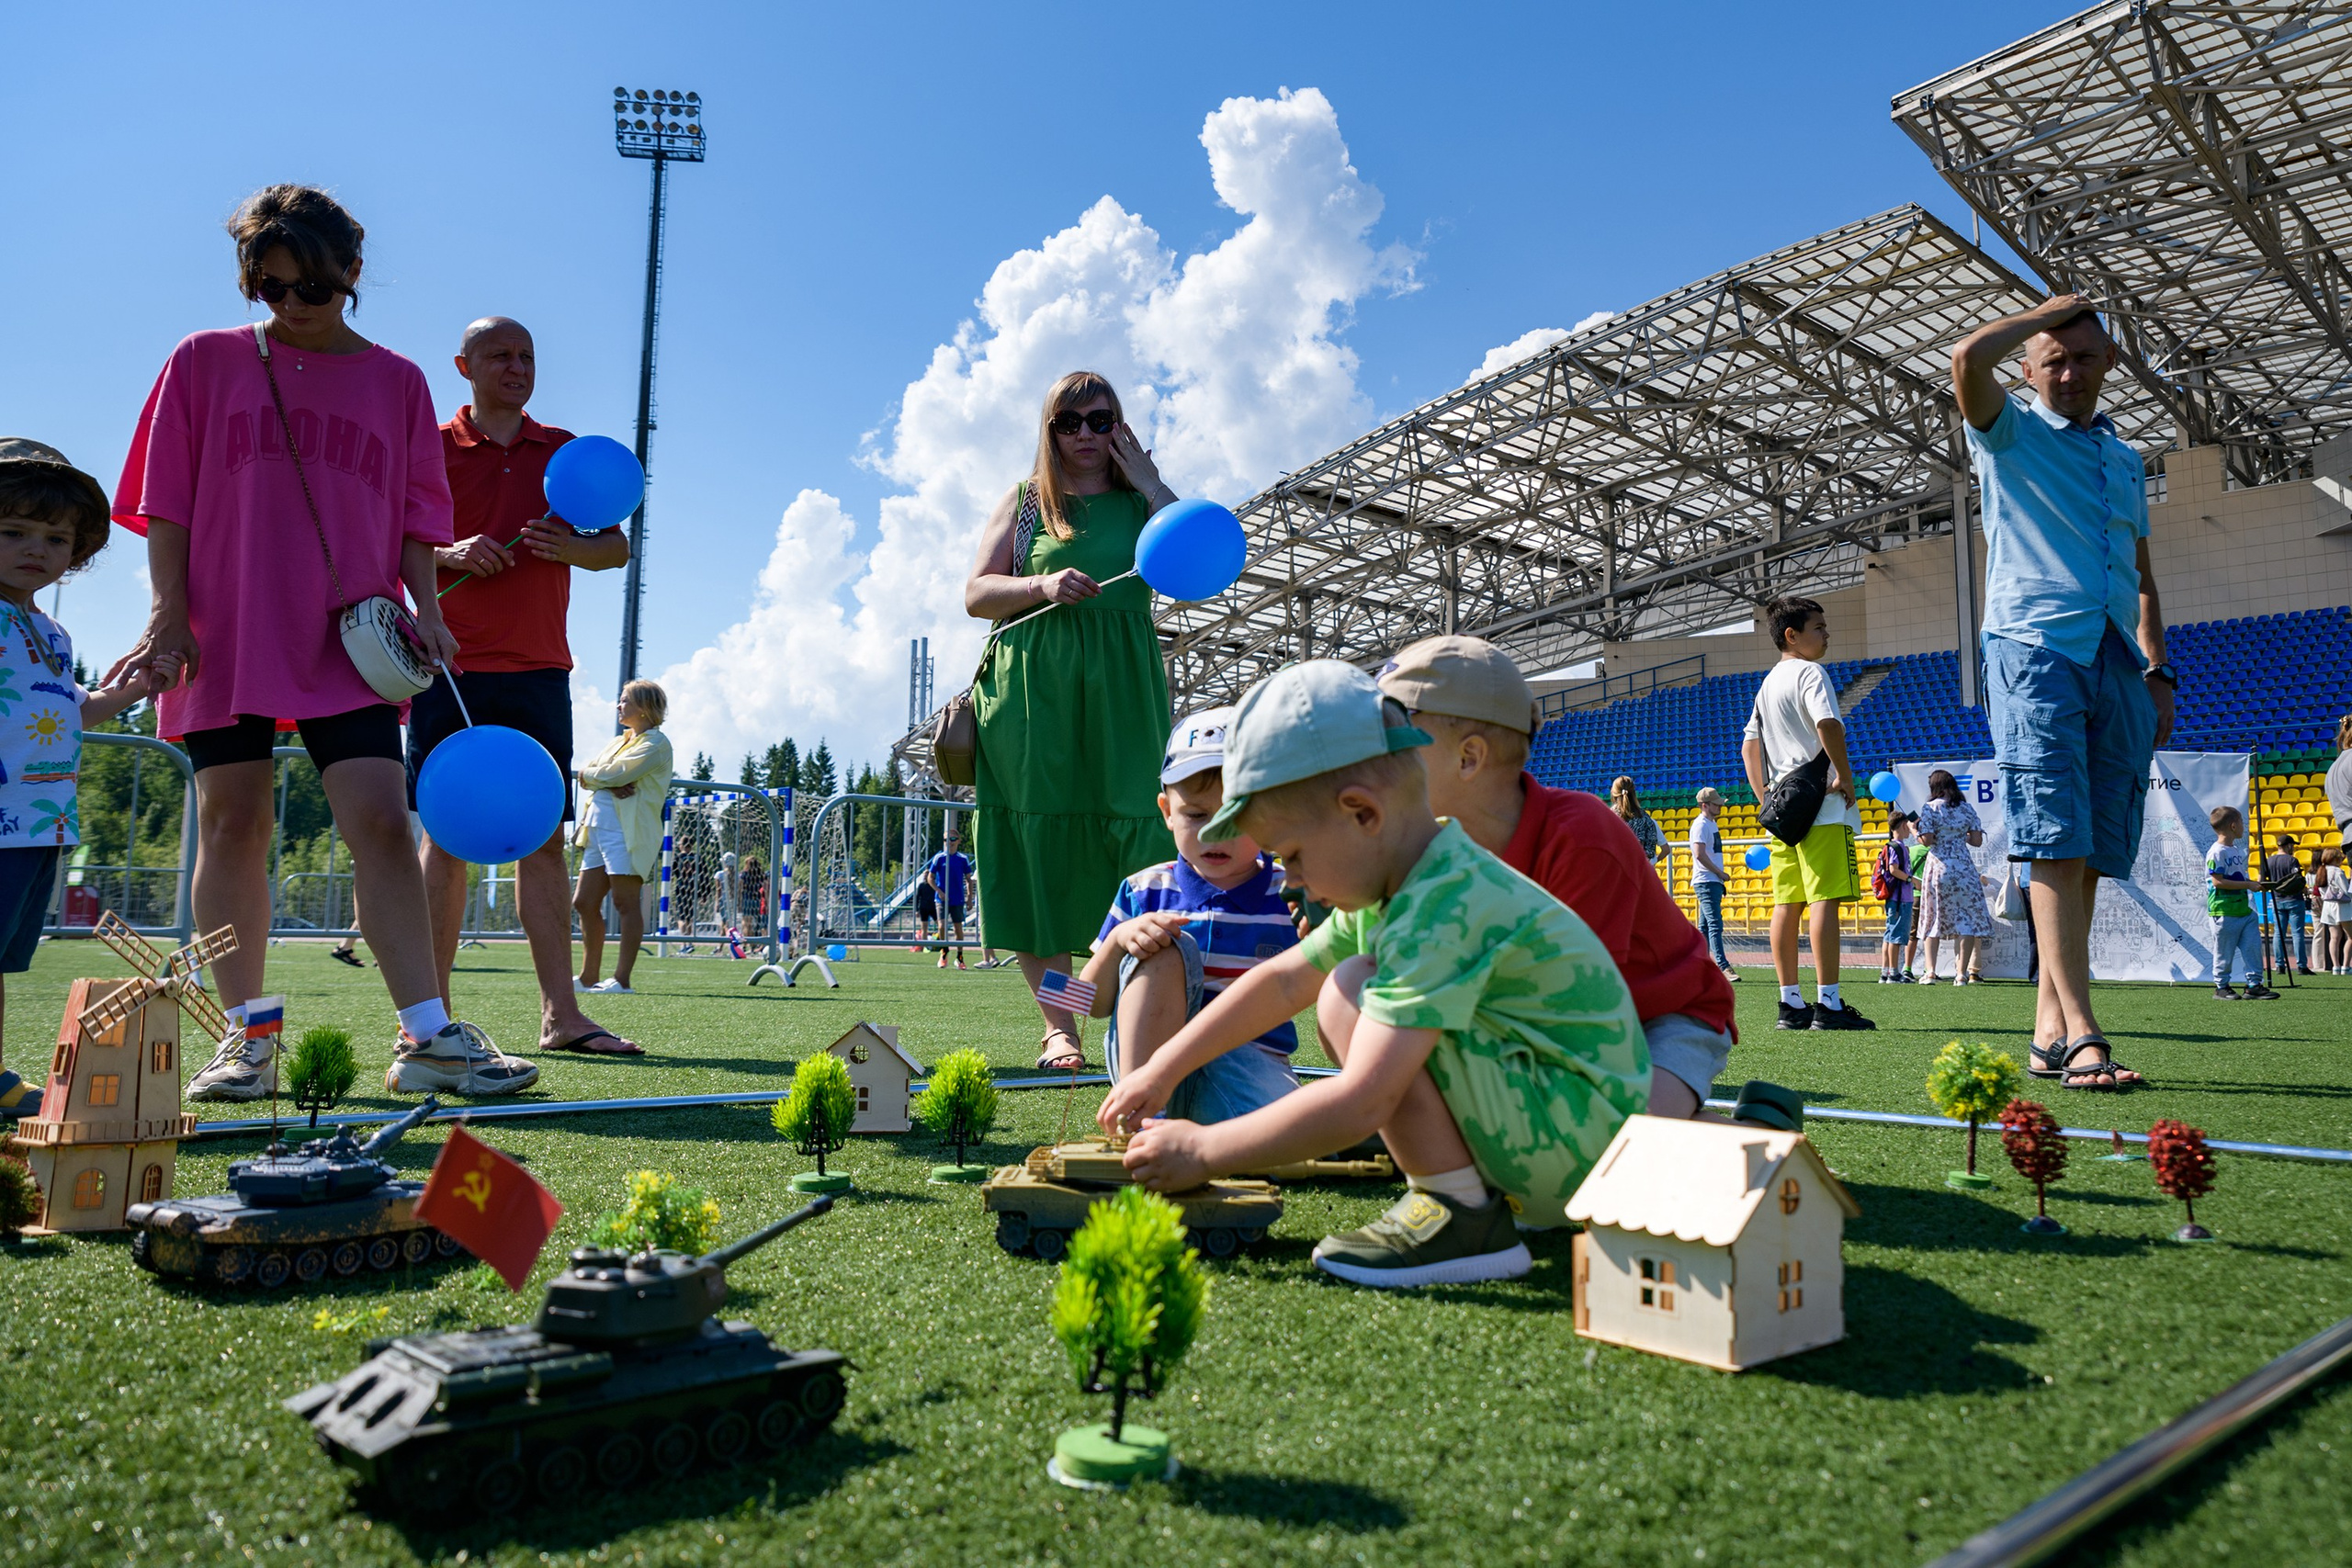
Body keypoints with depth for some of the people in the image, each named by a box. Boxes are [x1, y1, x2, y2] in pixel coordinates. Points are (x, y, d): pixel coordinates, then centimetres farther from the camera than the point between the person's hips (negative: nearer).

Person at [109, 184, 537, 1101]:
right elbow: (166, 506, 7)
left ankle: (426, 1036, -11)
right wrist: (168, 611, -2)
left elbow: (414, 518, 12)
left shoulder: (397, 382, 10)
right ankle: (244, 1038, 12)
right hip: (225, 636, 1)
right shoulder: (205, 364, 9)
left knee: (382, 819, -10)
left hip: (351, 639, 0)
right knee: (233, 823, 1)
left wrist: (423, 608, -1)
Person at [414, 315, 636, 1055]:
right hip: (452, 667, -3)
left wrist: (570, 546, -9)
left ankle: (560, 1015, 2)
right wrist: (452, 555, -16)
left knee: (545, 835, 1)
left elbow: (616, 546, 12)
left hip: (539, 669, 3)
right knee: (447, 835, -2)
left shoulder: (566, 451, 15)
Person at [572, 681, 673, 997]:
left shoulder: (656, 742, -1)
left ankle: (622, 979, -7)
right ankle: (588, 978, 17)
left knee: (626, 903, -8)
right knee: (584, 903, 8)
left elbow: (617, 773, -14)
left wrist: (591, 774, 5)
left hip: (627, 829, -9)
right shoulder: (619, 740, 25)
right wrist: (610, 784, -8)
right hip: (598, 826, 9)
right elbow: (585, 773, 12)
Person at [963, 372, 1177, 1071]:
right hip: (1034, 686, 0)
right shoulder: (1024, 501, 14)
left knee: (1138, 835, -10)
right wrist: (1045, 584, -11)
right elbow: (976, 594, 6)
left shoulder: (1140, 501, 16)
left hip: (1121, 688, 0)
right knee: (1041, 844, -2)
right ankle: (1059, 1026, 3)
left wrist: (1148, 483, 1)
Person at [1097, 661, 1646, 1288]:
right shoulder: (1408, 879, 6)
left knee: (1349, 994, -18)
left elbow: (1359, 1103, -30)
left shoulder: (1443, 908, -24)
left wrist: (1202, 1152, -20)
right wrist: (1162, 1070, 11)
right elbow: (1285, 979, 14)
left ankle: (1466, 1222, -13)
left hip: (1580, 1139, -10)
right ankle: (1476, 1192, 10)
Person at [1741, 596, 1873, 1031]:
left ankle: (1790, 1004, 9)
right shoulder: (1809, 673, -7)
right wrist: (1844, 775, -14)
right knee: (1825, 899, -9)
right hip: (1822, 806, -9)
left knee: (1787, 904, 6)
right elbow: (1828, 724, -24)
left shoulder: (1767, 682, 20)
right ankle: (1828, 1003, -10)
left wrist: (1764, 795, 19)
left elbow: (1749, 743, 23)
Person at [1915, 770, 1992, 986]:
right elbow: (1977, 841, 4)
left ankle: (1930, 971, -1)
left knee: (1933, 919, 8)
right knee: (1967, 919, 3)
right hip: (1964, 867, 1)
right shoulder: (1967, 808, 6)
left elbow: (1927, 840, -10)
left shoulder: (1930, 808, -2)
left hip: (1939, 867, -1)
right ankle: (1961, 973, -4)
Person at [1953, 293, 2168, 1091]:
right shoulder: (2011, 433, 8)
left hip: (2118, 666, 6)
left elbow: (2142, 575, 27)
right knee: (2056, 845, -15)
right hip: (2035, 651, -6)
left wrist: (2158, 671, 17)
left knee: (2090, 855, 2)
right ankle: (2079, 1033, -19)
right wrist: (2047, 310, 4)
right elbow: (1968, 358, -13)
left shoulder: (2125, 459, 25)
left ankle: (2050, 1027, 7)